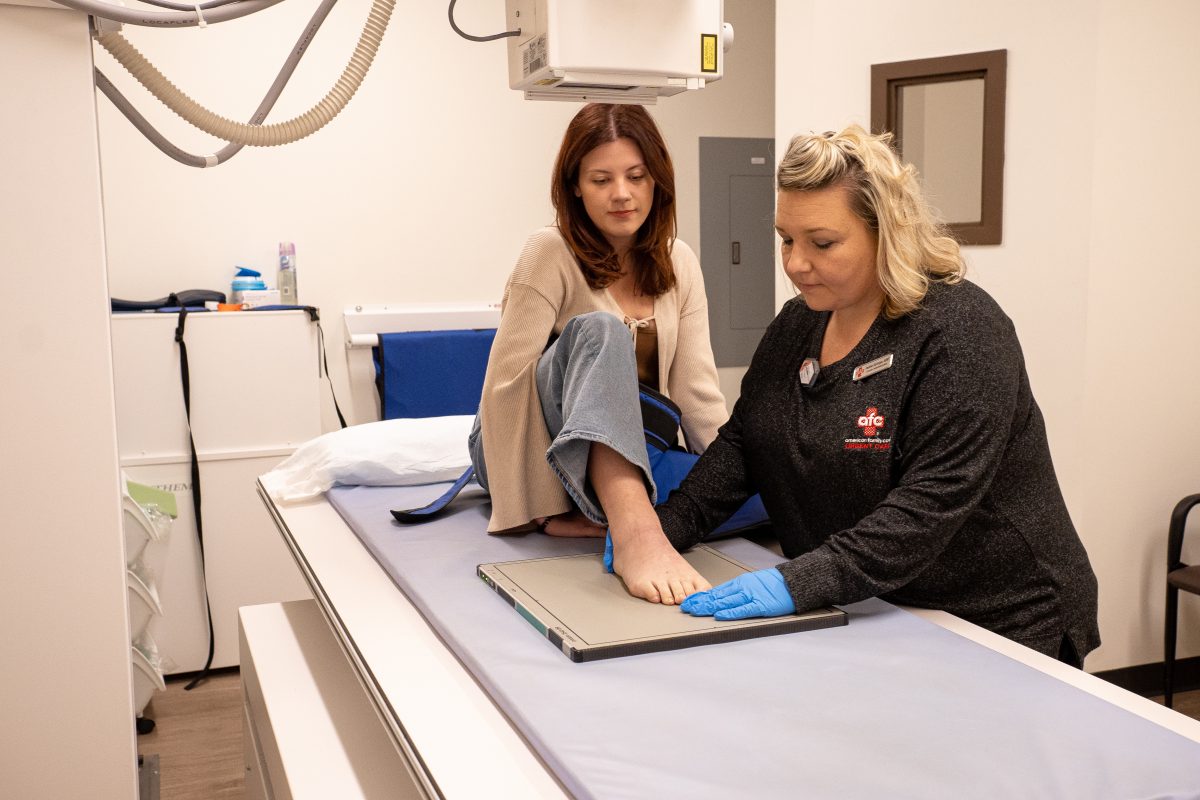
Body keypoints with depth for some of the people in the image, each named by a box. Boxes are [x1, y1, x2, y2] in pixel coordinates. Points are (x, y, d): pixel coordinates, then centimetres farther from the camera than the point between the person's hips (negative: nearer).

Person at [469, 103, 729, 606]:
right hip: (535, 451, -4)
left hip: (628, 452, 5)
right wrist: (521, 505, -26)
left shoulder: (678, 263, 1)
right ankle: (635, 532, -54)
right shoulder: (552, 253, -14)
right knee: (598, 331, -36)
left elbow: (698, 392, -3)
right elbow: (505, 382, -20)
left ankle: (590, 516, -21)